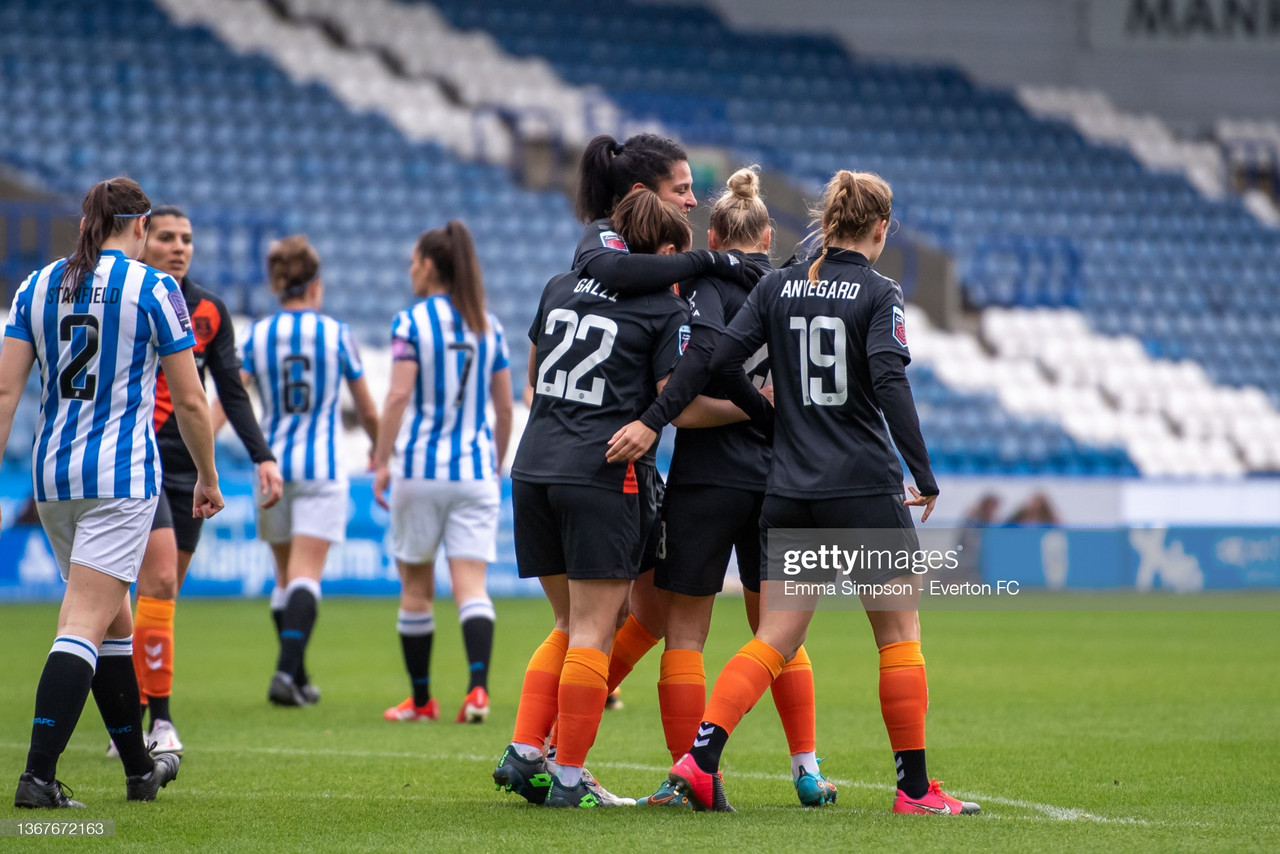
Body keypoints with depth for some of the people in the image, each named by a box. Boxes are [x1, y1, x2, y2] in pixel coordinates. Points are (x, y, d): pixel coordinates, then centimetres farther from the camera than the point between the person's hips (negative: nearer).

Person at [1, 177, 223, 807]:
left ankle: (140, 768, 29)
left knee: (114, 620, 19)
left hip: (51, 472, 6)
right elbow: (190, 401, -3)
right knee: (85, 627, -9)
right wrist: (208, 478, 10)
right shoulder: (153, 290, -6)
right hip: (122, 474, -6)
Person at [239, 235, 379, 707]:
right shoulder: (336, 334, 0)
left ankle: (298, 679, 20)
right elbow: (367, 411, 6)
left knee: (285, 576, 15)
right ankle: (287, 670, -25)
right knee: (305, 576, -8)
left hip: (272, 464, 2)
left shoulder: (256, 336, 2)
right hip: (322, 466, -2)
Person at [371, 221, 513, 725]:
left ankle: (421, 699, 15)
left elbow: (397, 398, -12)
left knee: (416, 587, 9)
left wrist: (382, 462, -7)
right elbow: (506, 406, 12)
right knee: (471, 586, -3)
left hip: (421, 463, -3)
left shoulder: (411, 323, -5)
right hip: (476, 467, 3)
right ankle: (478, 686, -23)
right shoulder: (490, 327, 9)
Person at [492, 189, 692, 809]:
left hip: (532, 471, 6)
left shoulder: (560, 288, 16)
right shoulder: (666, 311, -1)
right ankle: (569, 779, -2)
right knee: (592, 632, -1)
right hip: (602, 478, -6)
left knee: (572, 625, 17)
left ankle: (523, 755, 8)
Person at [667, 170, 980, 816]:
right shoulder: (879, 294, -6)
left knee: (775, 641, 6)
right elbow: (890, 383, -17)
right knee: (899, 636, 7)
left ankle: (700, 756, -11)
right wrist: (925, 477, -11)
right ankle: (915, 788, 9)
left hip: (789, 490, 4)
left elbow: (722, 361, 1)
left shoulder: (777, 286, 7)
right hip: (865, 491, -4)